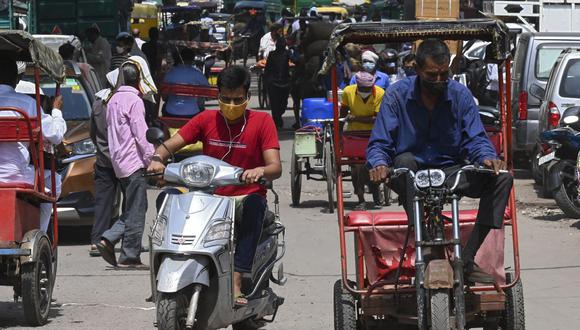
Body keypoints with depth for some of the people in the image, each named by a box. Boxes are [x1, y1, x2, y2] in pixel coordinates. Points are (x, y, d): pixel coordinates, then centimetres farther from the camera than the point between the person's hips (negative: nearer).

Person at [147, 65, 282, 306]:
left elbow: (276, 168, -12)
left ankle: (236, 281, -45)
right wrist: (158, 159, -25)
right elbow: (170, 145, 0)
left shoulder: (262, 121, -2)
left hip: (246, 197, -3)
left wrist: (260, 171, -36)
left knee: (254, 205, -38)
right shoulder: (206, 120, 6)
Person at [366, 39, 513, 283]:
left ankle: (466, 260, -21)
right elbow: (379, 143, -6)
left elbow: (475, 139, -2)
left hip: (450, 172, 3)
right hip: (411, 179, -2)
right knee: (405, 160, -37)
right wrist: (379, 164, -31)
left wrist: (487, 158, -26)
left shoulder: (460, 95, 2)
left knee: (502, 178, -19)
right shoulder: (397, 95, -4)